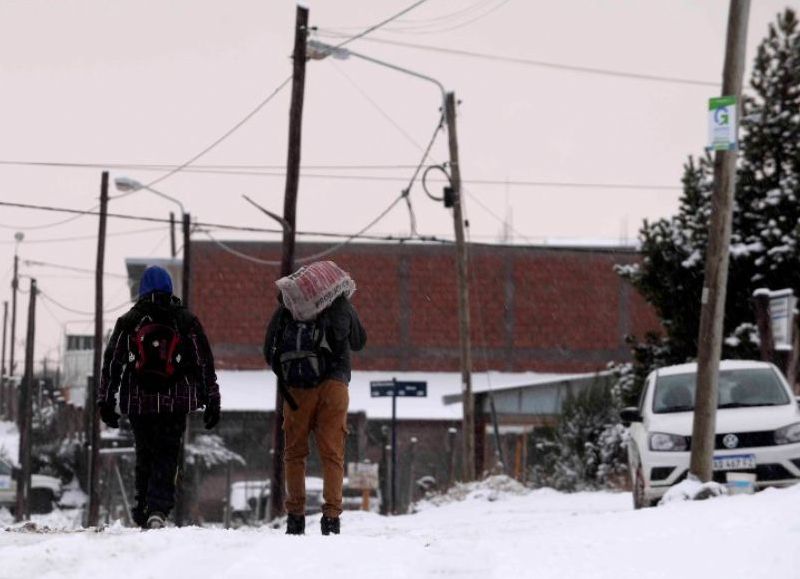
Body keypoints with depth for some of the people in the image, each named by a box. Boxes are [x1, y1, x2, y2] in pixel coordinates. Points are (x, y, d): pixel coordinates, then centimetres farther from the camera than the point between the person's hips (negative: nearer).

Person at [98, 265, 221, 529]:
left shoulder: (128, 322, 4)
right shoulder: (186, 321, 3)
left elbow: (111, 363, 5)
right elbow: (205, 363, 5)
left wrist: (105, 401, 10)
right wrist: (212, 401, 10)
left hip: (138, 401, 1)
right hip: (176, 401, -1)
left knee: (145, 455, 14)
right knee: (167, 456, -1)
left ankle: (144, 509, 14)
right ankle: (158, 509, -16)